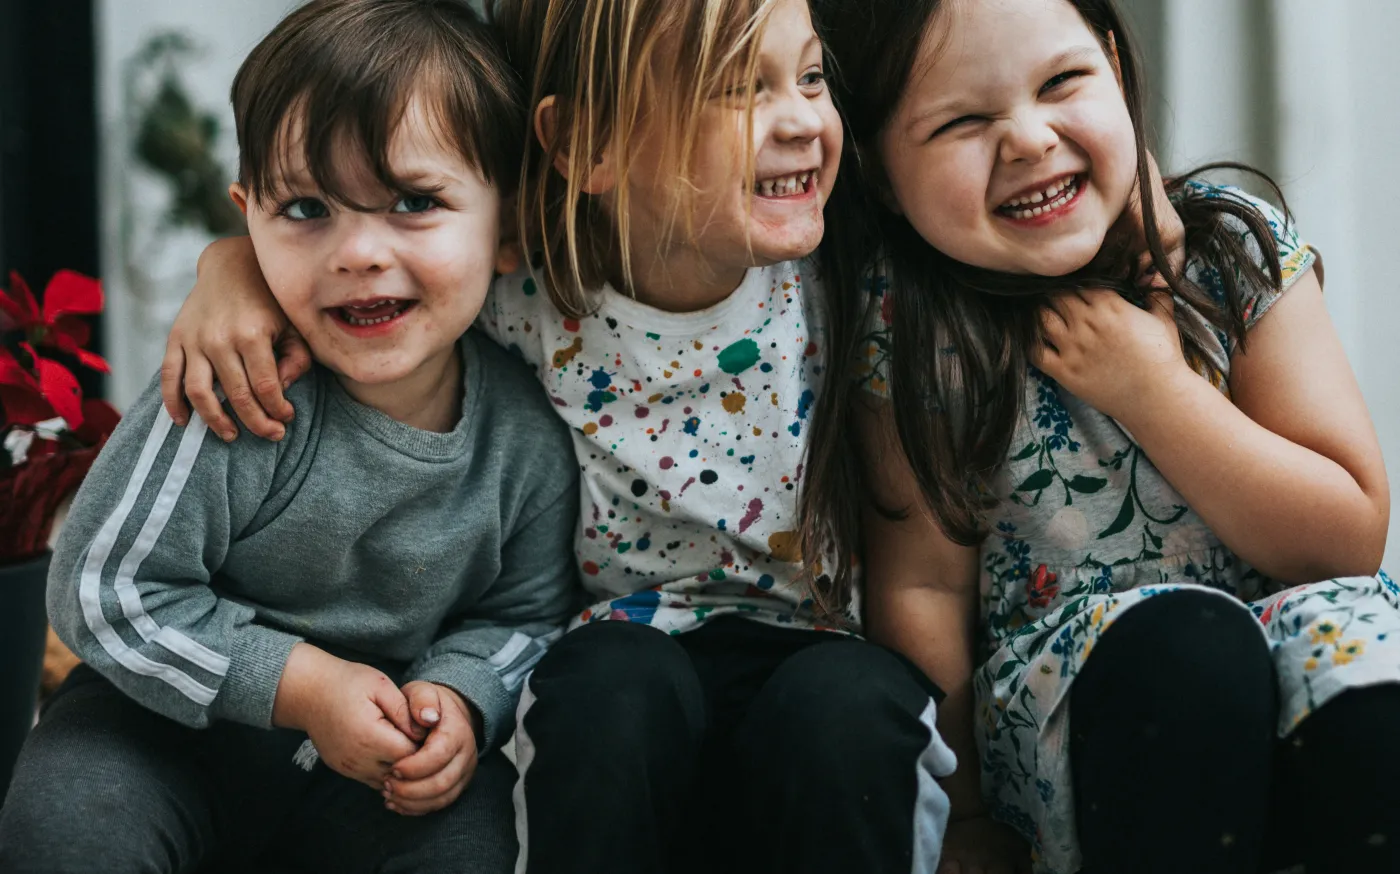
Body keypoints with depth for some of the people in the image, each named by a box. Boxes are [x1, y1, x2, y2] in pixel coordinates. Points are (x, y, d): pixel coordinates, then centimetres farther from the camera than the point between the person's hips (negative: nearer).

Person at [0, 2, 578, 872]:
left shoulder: (528, 433, -13)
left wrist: (462, 697, -17)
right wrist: (300, 684, -23)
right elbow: (104, 590, -19)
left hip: (388, 746, 2)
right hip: (182, 714, -2)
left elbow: (529, 611, 4)